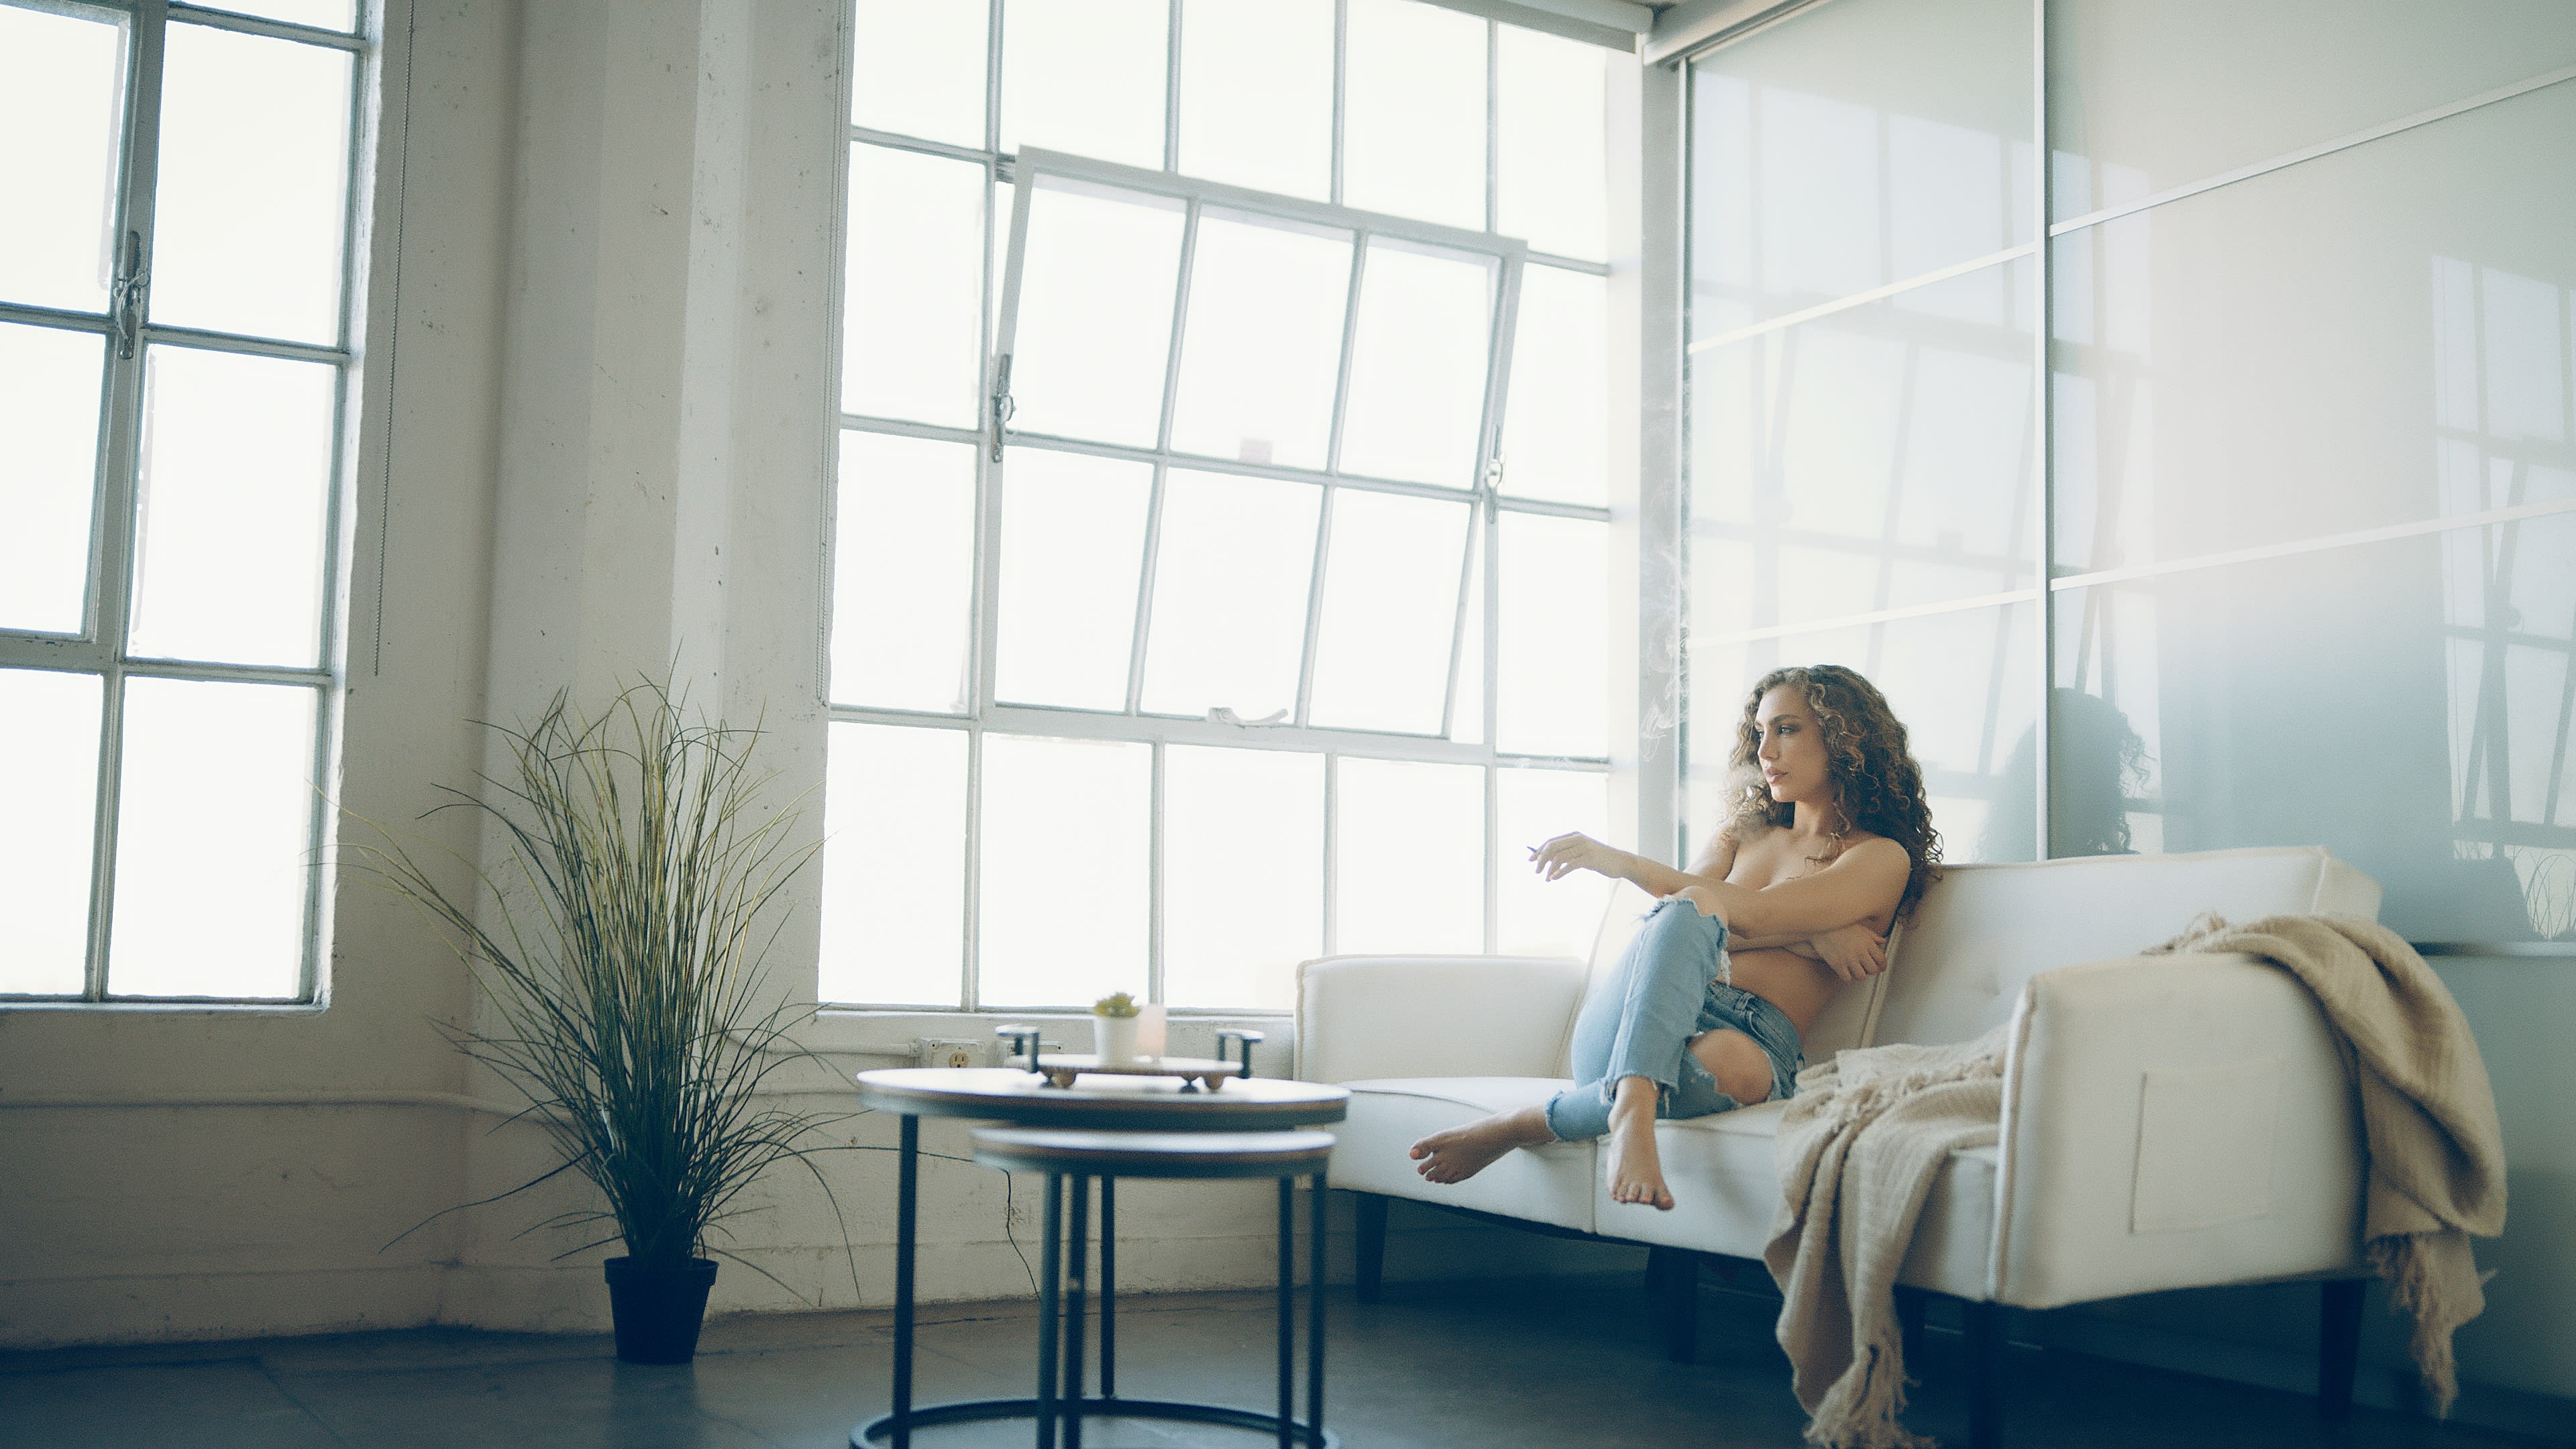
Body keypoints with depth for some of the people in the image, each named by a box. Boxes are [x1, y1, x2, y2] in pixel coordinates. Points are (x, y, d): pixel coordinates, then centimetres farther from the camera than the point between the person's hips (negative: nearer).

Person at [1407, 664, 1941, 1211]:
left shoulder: (1882, 858, 12)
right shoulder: (1741, 833, 30)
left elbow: (1753, 913, -7)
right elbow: (1692, 916, 8)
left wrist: (1622, 863, -13)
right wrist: (1811, 936, -6)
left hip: (1752, 1039, -3)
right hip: (1625, 1034, 3)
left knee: (1732, 1064, -43)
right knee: (1695, 910, -32)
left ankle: (1518, 1126, -34)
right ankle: (1631, 1112, -50)